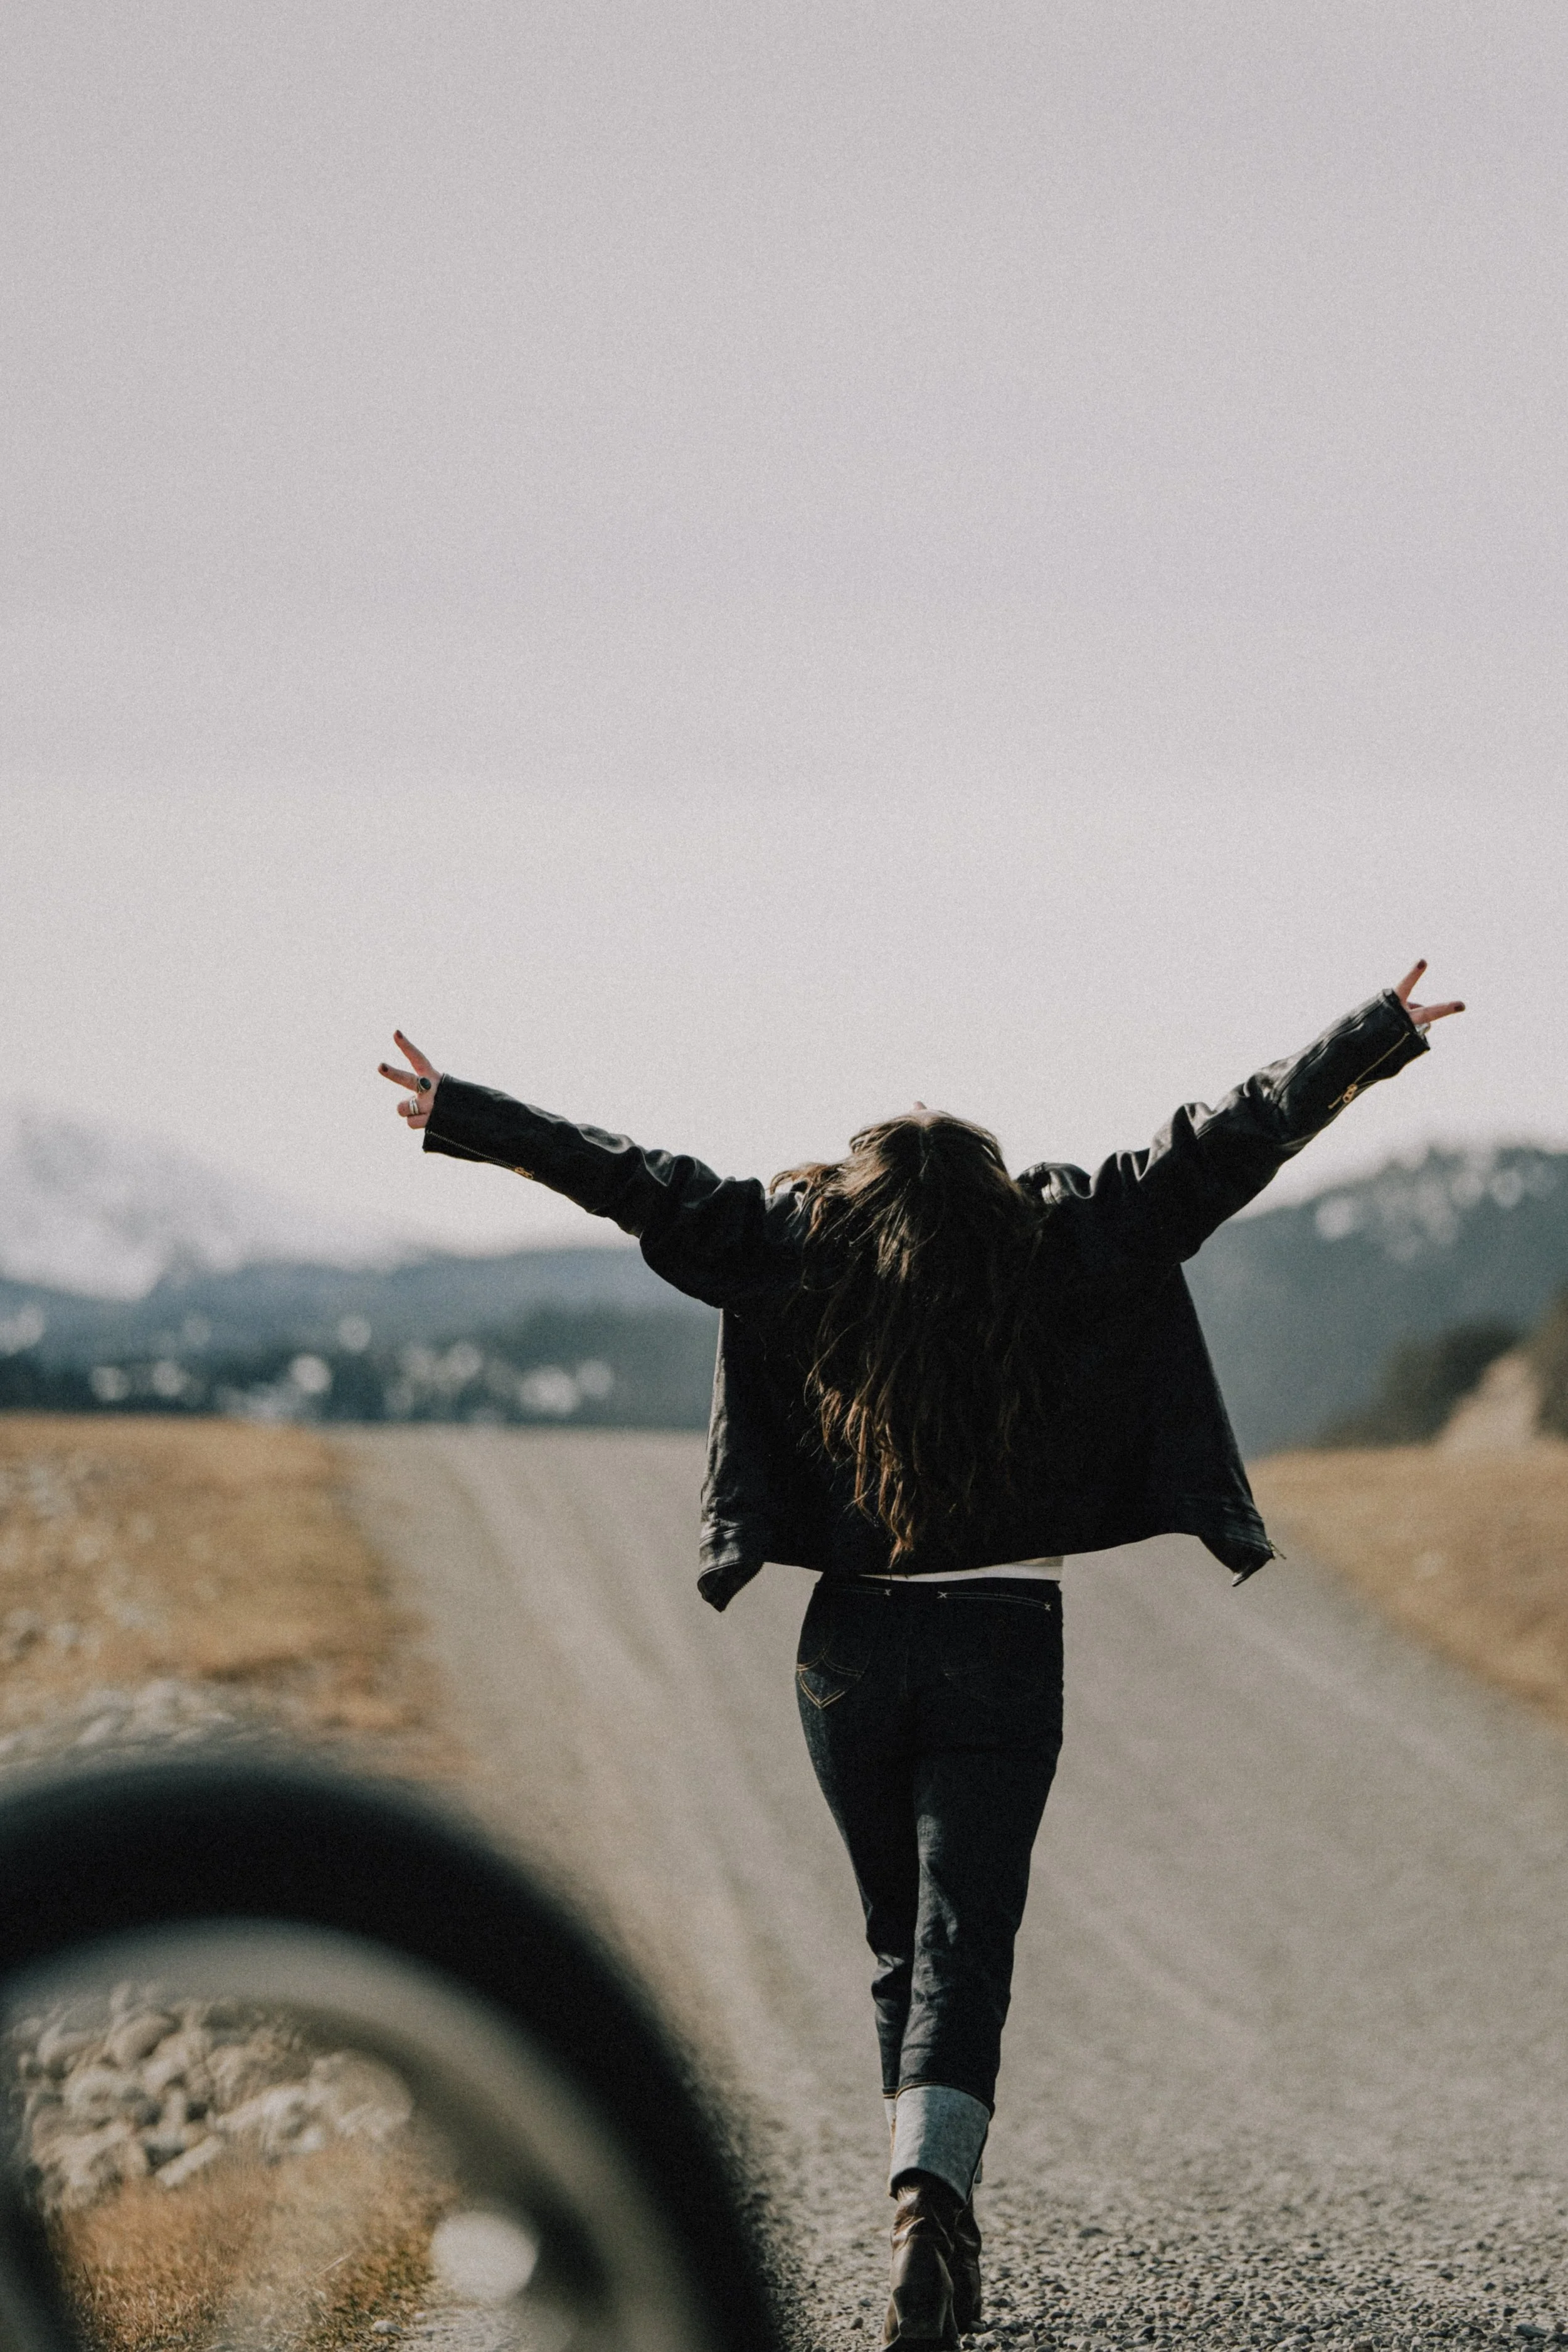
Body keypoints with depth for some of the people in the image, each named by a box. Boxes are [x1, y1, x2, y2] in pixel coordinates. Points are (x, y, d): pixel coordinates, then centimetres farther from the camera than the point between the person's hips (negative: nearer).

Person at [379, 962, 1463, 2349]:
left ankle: (943, 2235, 21)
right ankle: (934, 2191, -28)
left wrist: (462, 1120, 8)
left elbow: (640, 1185, 2)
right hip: (1005, 1649, -2)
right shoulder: (1075, 1248, 3)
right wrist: (1382, 1040, 13)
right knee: (966, 1943, -5)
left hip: (852, 1648, 2)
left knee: (904, 1942, 17)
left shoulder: (801, 1250, 4)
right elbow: (1226, 1147, 6)